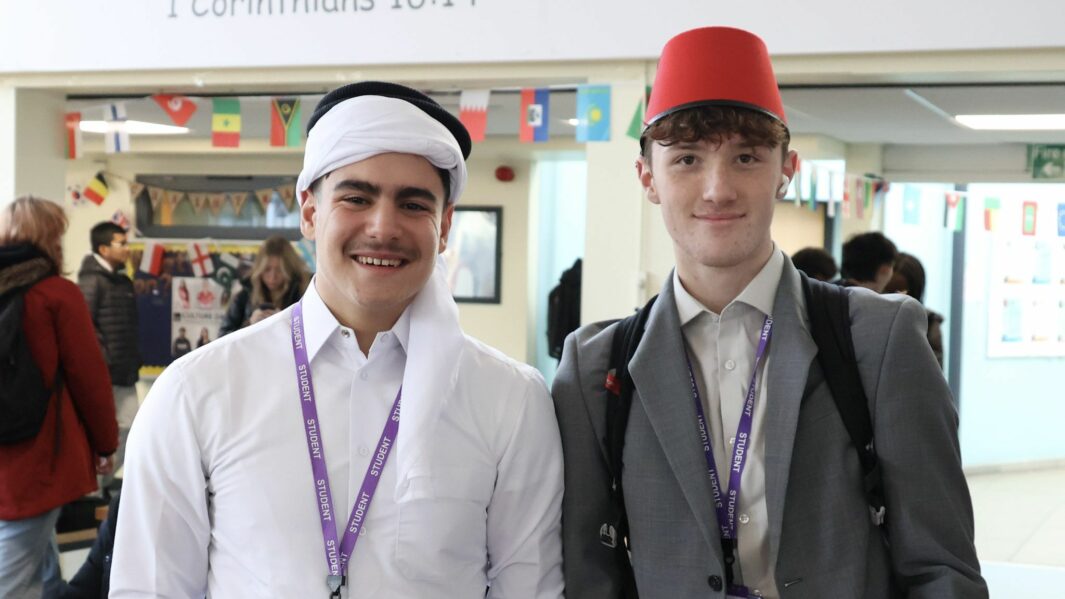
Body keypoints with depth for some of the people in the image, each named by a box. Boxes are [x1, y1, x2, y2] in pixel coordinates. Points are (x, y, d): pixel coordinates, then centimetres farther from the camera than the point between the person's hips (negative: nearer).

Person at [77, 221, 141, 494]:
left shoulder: (124, 282, 15)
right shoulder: (92, 281, -12)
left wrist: (134, 360, 15)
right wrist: (102, 359, -19)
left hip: (126, 373, 9)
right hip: (103, 372, -9)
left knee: (129, 426, 10)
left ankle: (104, 480, 22)